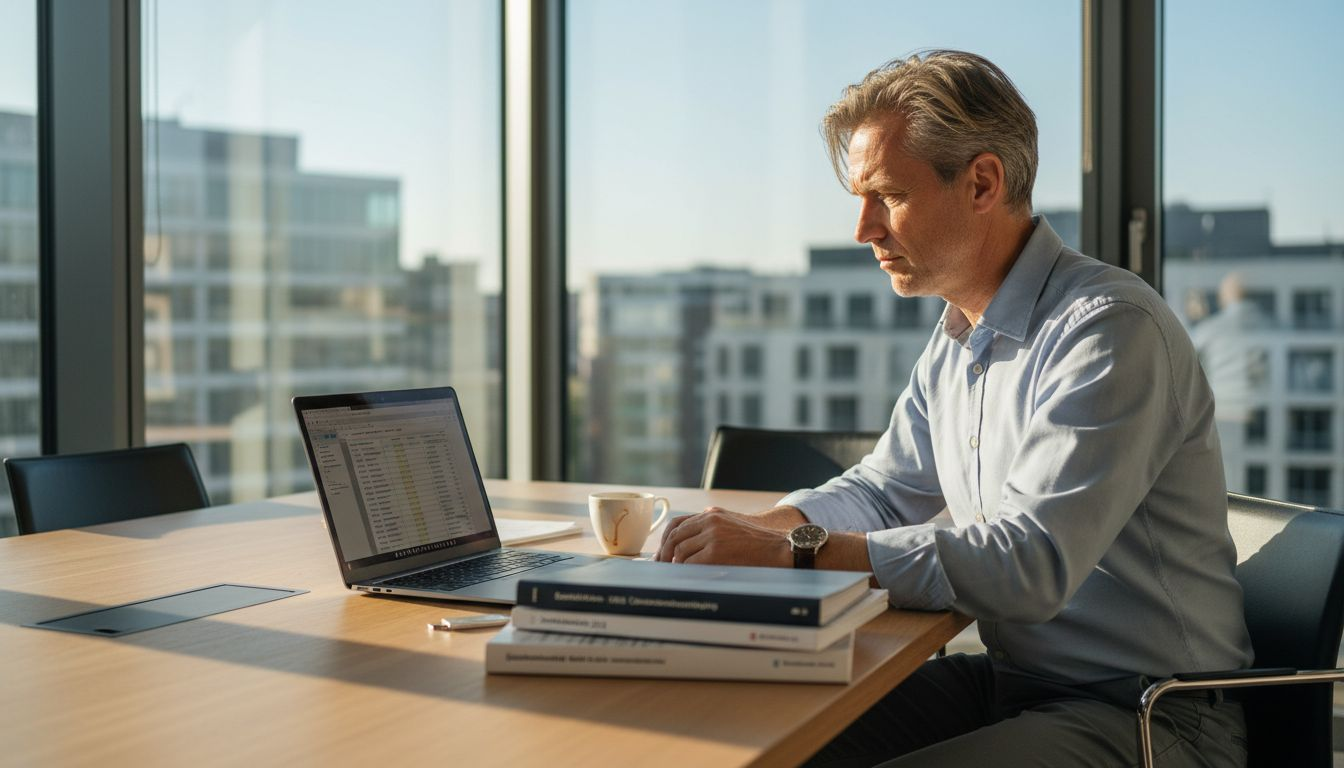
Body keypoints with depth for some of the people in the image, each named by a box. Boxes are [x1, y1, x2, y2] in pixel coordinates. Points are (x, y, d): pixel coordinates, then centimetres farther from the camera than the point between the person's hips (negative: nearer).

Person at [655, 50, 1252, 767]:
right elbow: (884, 491, 19)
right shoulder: (955, 341, 9)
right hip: (1011, 680, 8)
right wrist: (750, 532, -1)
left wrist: (792, 550, -28)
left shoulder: (1110, 330, -20)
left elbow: (1029, 562, -29)